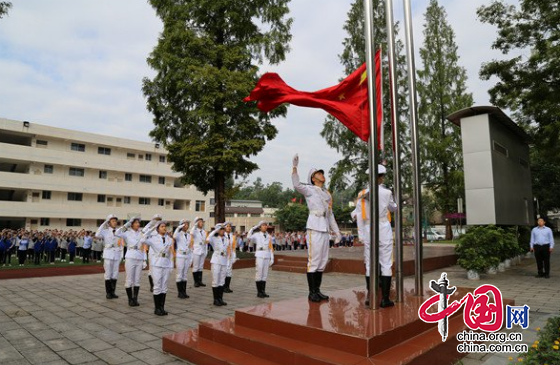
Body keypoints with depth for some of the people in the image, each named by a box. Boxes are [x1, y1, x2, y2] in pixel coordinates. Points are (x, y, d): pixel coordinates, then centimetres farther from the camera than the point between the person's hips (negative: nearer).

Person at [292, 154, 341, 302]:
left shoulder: (327, 194, 22)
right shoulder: (309, 189, 2)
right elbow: (297, 185, -20)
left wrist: (337, 231, 19)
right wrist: (294, 167, -28)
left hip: (325, 229, 7)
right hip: (314, 227, -7)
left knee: (323, 261, 9)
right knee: (313, 260, -7)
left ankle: (317, 290, 17)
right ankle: (312, 292, 0)